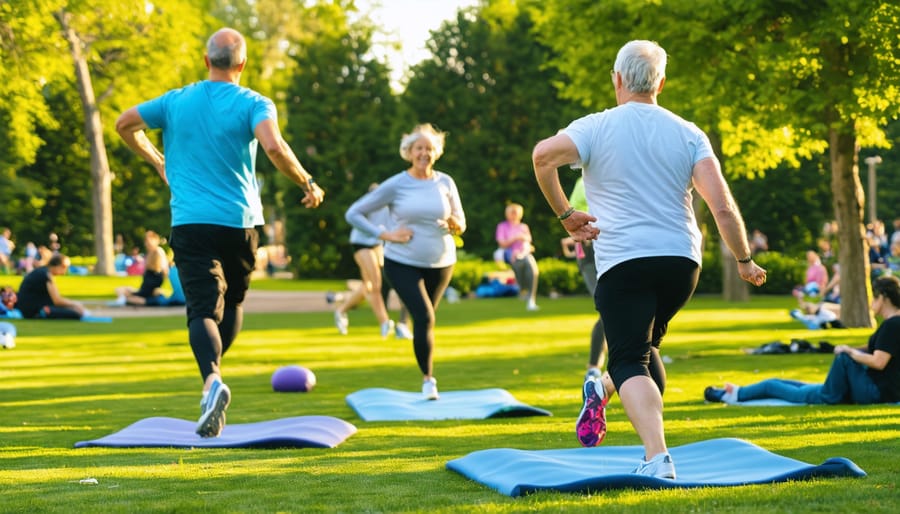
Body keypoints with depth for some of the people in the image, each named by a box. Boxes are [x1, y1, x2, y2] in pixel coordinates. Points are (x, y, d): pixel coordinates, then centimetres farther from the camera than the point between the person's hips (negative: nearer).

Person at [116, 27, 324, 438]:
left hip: (190, 222, 1)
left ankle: (212, 379, -34)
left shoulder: (176, 101, 7)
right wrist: (307, 184, -9)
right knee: (233, 300, 23)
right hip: (240, 220, -1)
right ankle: (212, 375, 16)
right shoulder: (253, 104, -4)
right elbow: (274, 147, -22)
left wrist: (158, 161, 29)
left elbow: (124, 124, 15)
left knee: (203, 309, -9)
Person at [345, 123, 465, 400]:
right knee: (424, 318, -17)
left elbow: (461, 223, 9)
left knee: (426, 318, 15)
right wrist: (385, 235, -13)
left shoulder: (445, 183, 1)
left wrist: (455, 225, -15)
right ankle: (428, 379, -9)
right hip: (403, 263, -3)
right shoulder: (396, 185, -7)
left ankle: (428, 377, 32)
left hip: (441, 263, 3)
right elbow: (354, 214, -4)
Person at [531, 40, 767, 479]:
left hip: (622, 262, -3)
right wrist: (744, 262, 5)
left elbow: (543, 155, -21)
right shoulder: (688, 134, 7)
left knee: (630, 361, -6)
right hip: (683, 262, 3)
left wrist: (564, 214, -8)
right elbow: (722, 205, -4)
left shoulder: (596, 127, 0)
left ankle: (658, 457, -22)